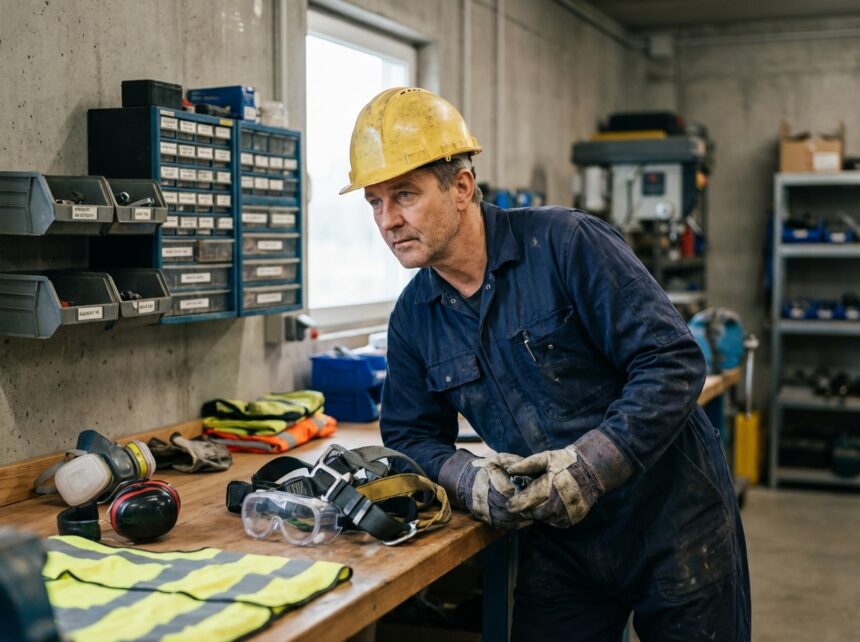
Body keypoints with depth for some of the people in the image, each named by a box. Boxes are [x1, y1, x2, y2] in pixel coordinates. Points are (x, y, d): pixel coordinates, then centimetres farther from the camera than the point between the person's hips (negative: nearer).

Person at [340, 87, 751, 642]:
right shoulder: (413, 318, -1)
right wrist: (466, 476, -15)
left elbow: (674, 362, -21)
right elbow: (410, 434, 7)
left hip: (671, 520, -4)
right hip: (560, 539, 4)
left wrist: (591, 463, -30)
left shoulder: (565, 243, -19)